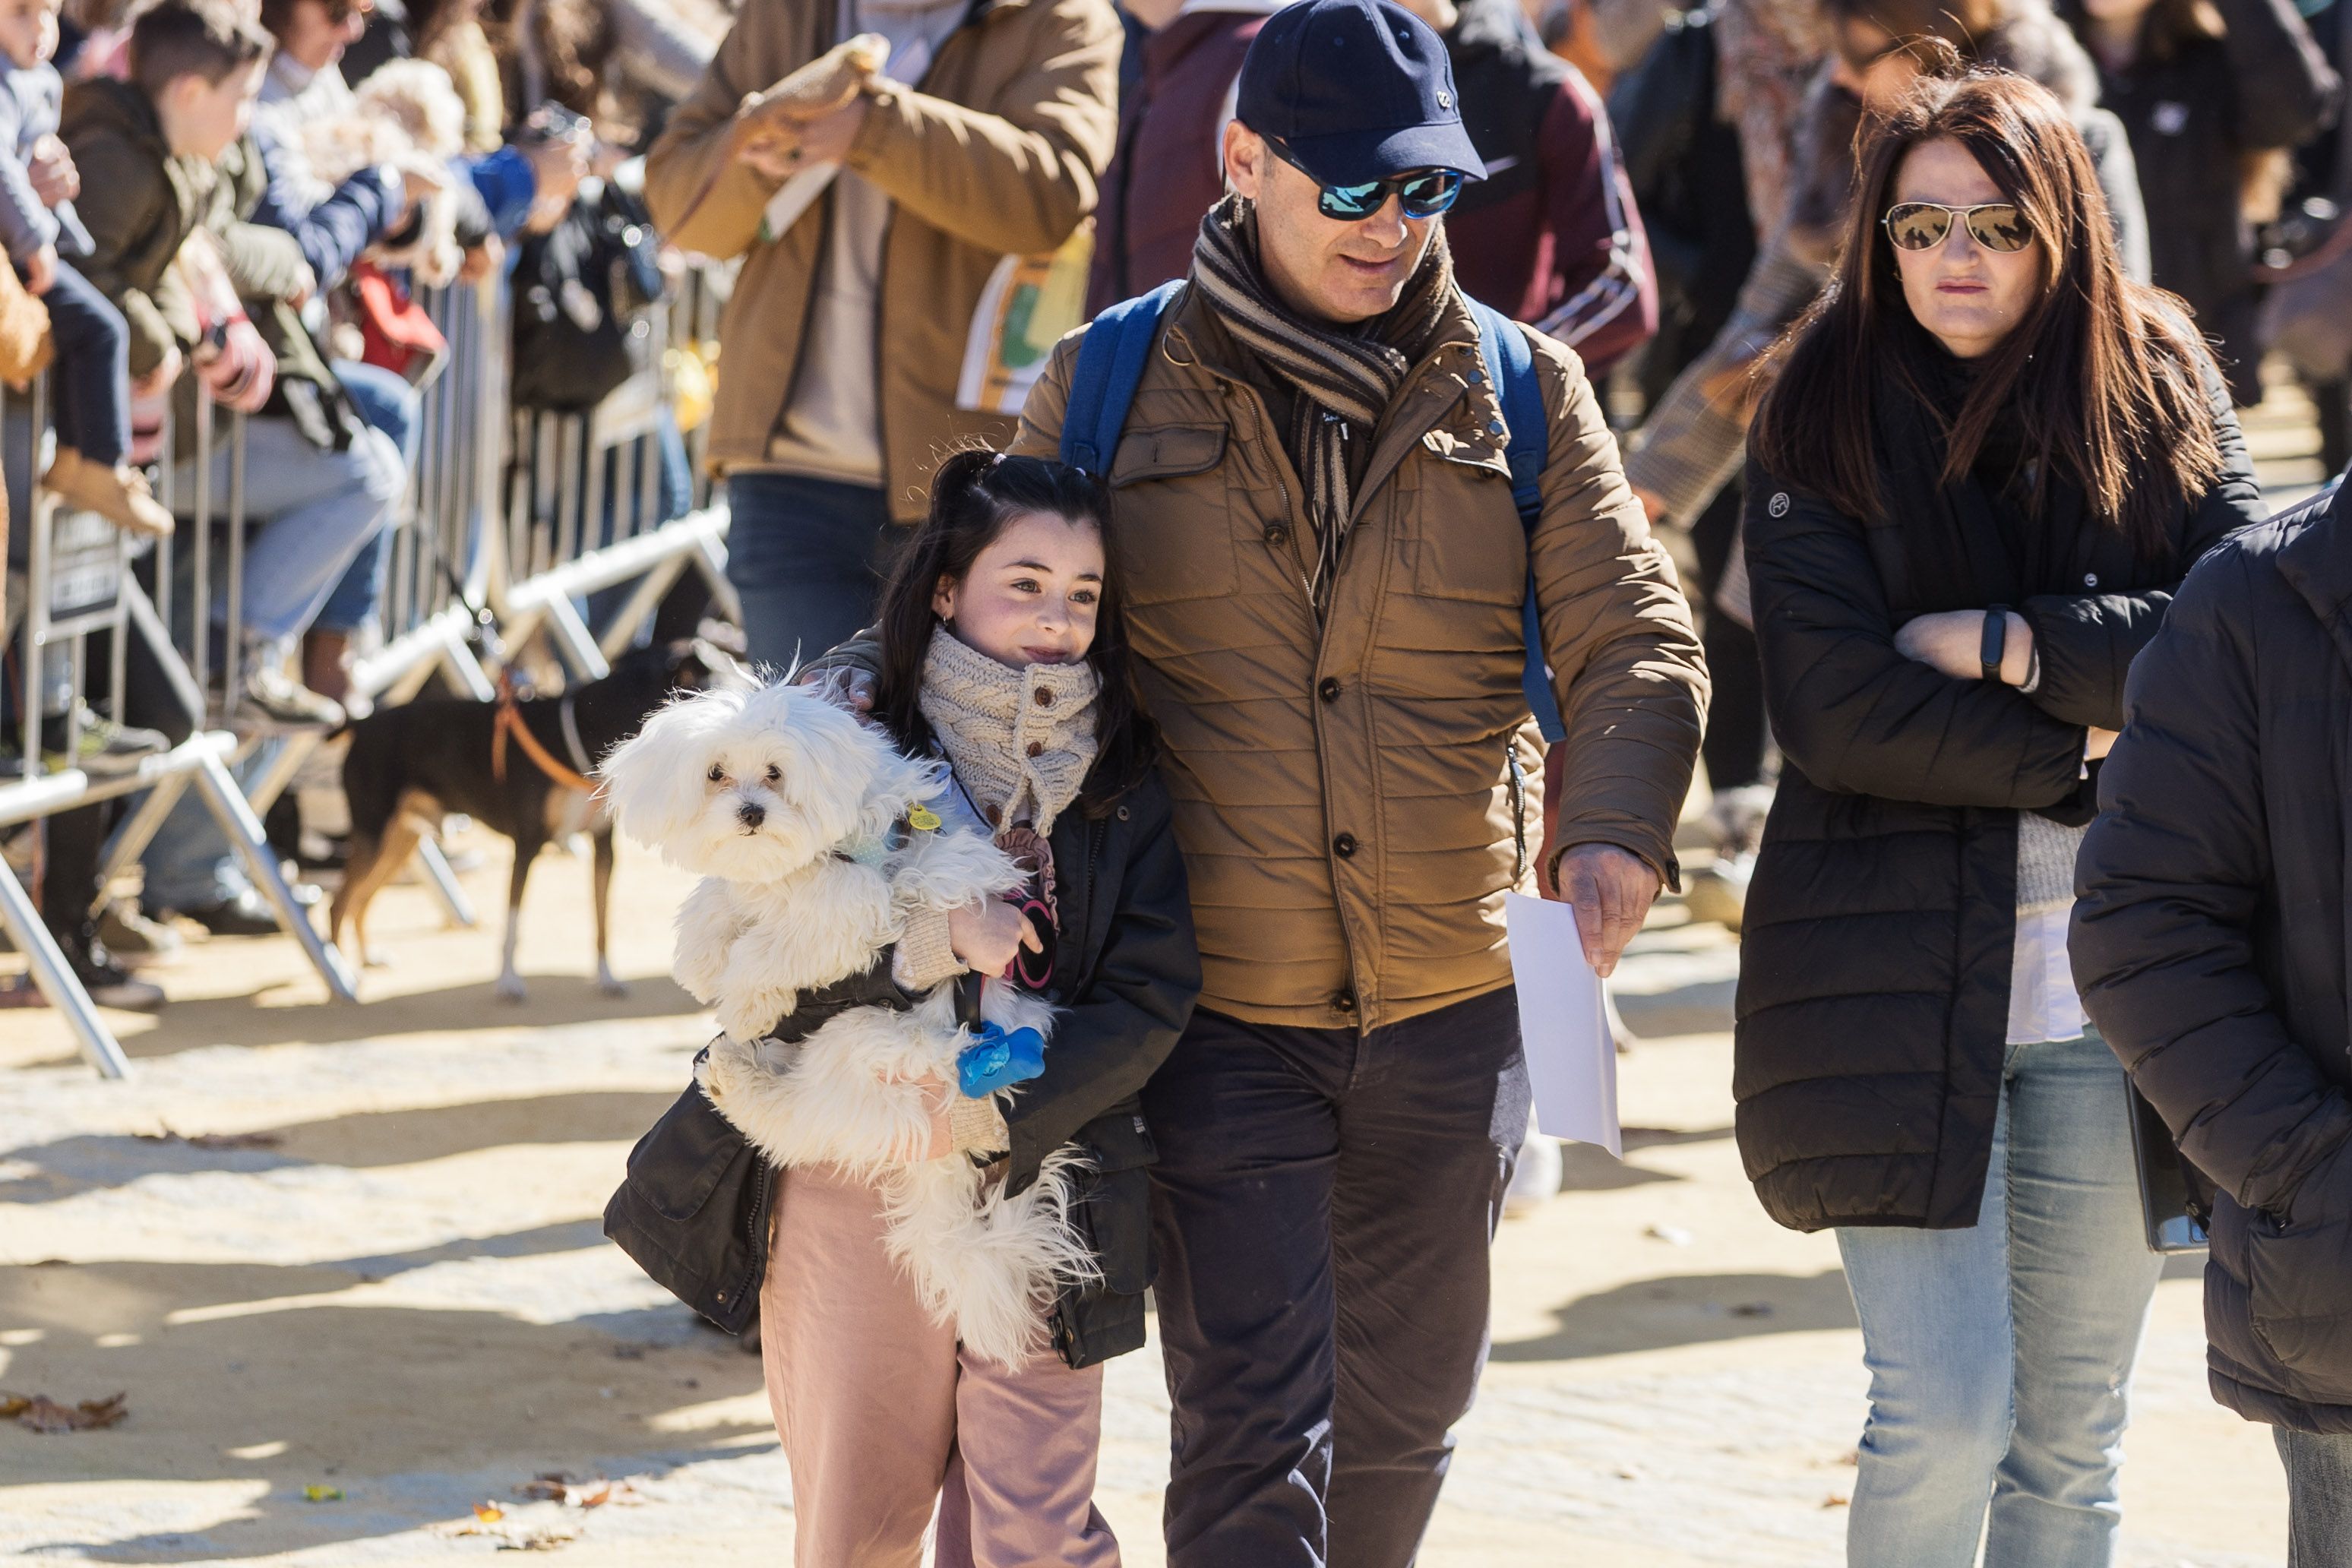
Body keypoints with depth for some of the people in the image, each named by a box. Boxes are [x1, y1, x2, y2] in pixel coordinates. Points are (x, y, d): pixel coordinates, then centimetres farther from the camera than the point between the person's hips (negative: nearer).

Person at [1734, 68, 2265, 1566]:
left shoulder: (2163, 392, 5)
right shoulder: (1828, 417, 0)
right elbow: (1835, 708, -10)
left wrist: (2016, 645, -12)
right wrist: (2085, 742, -9)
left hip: (2109, 975, 2)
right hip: (1902, 973, -2)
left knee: (2074, 1440, 8)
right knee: (1942, 1422, -9)